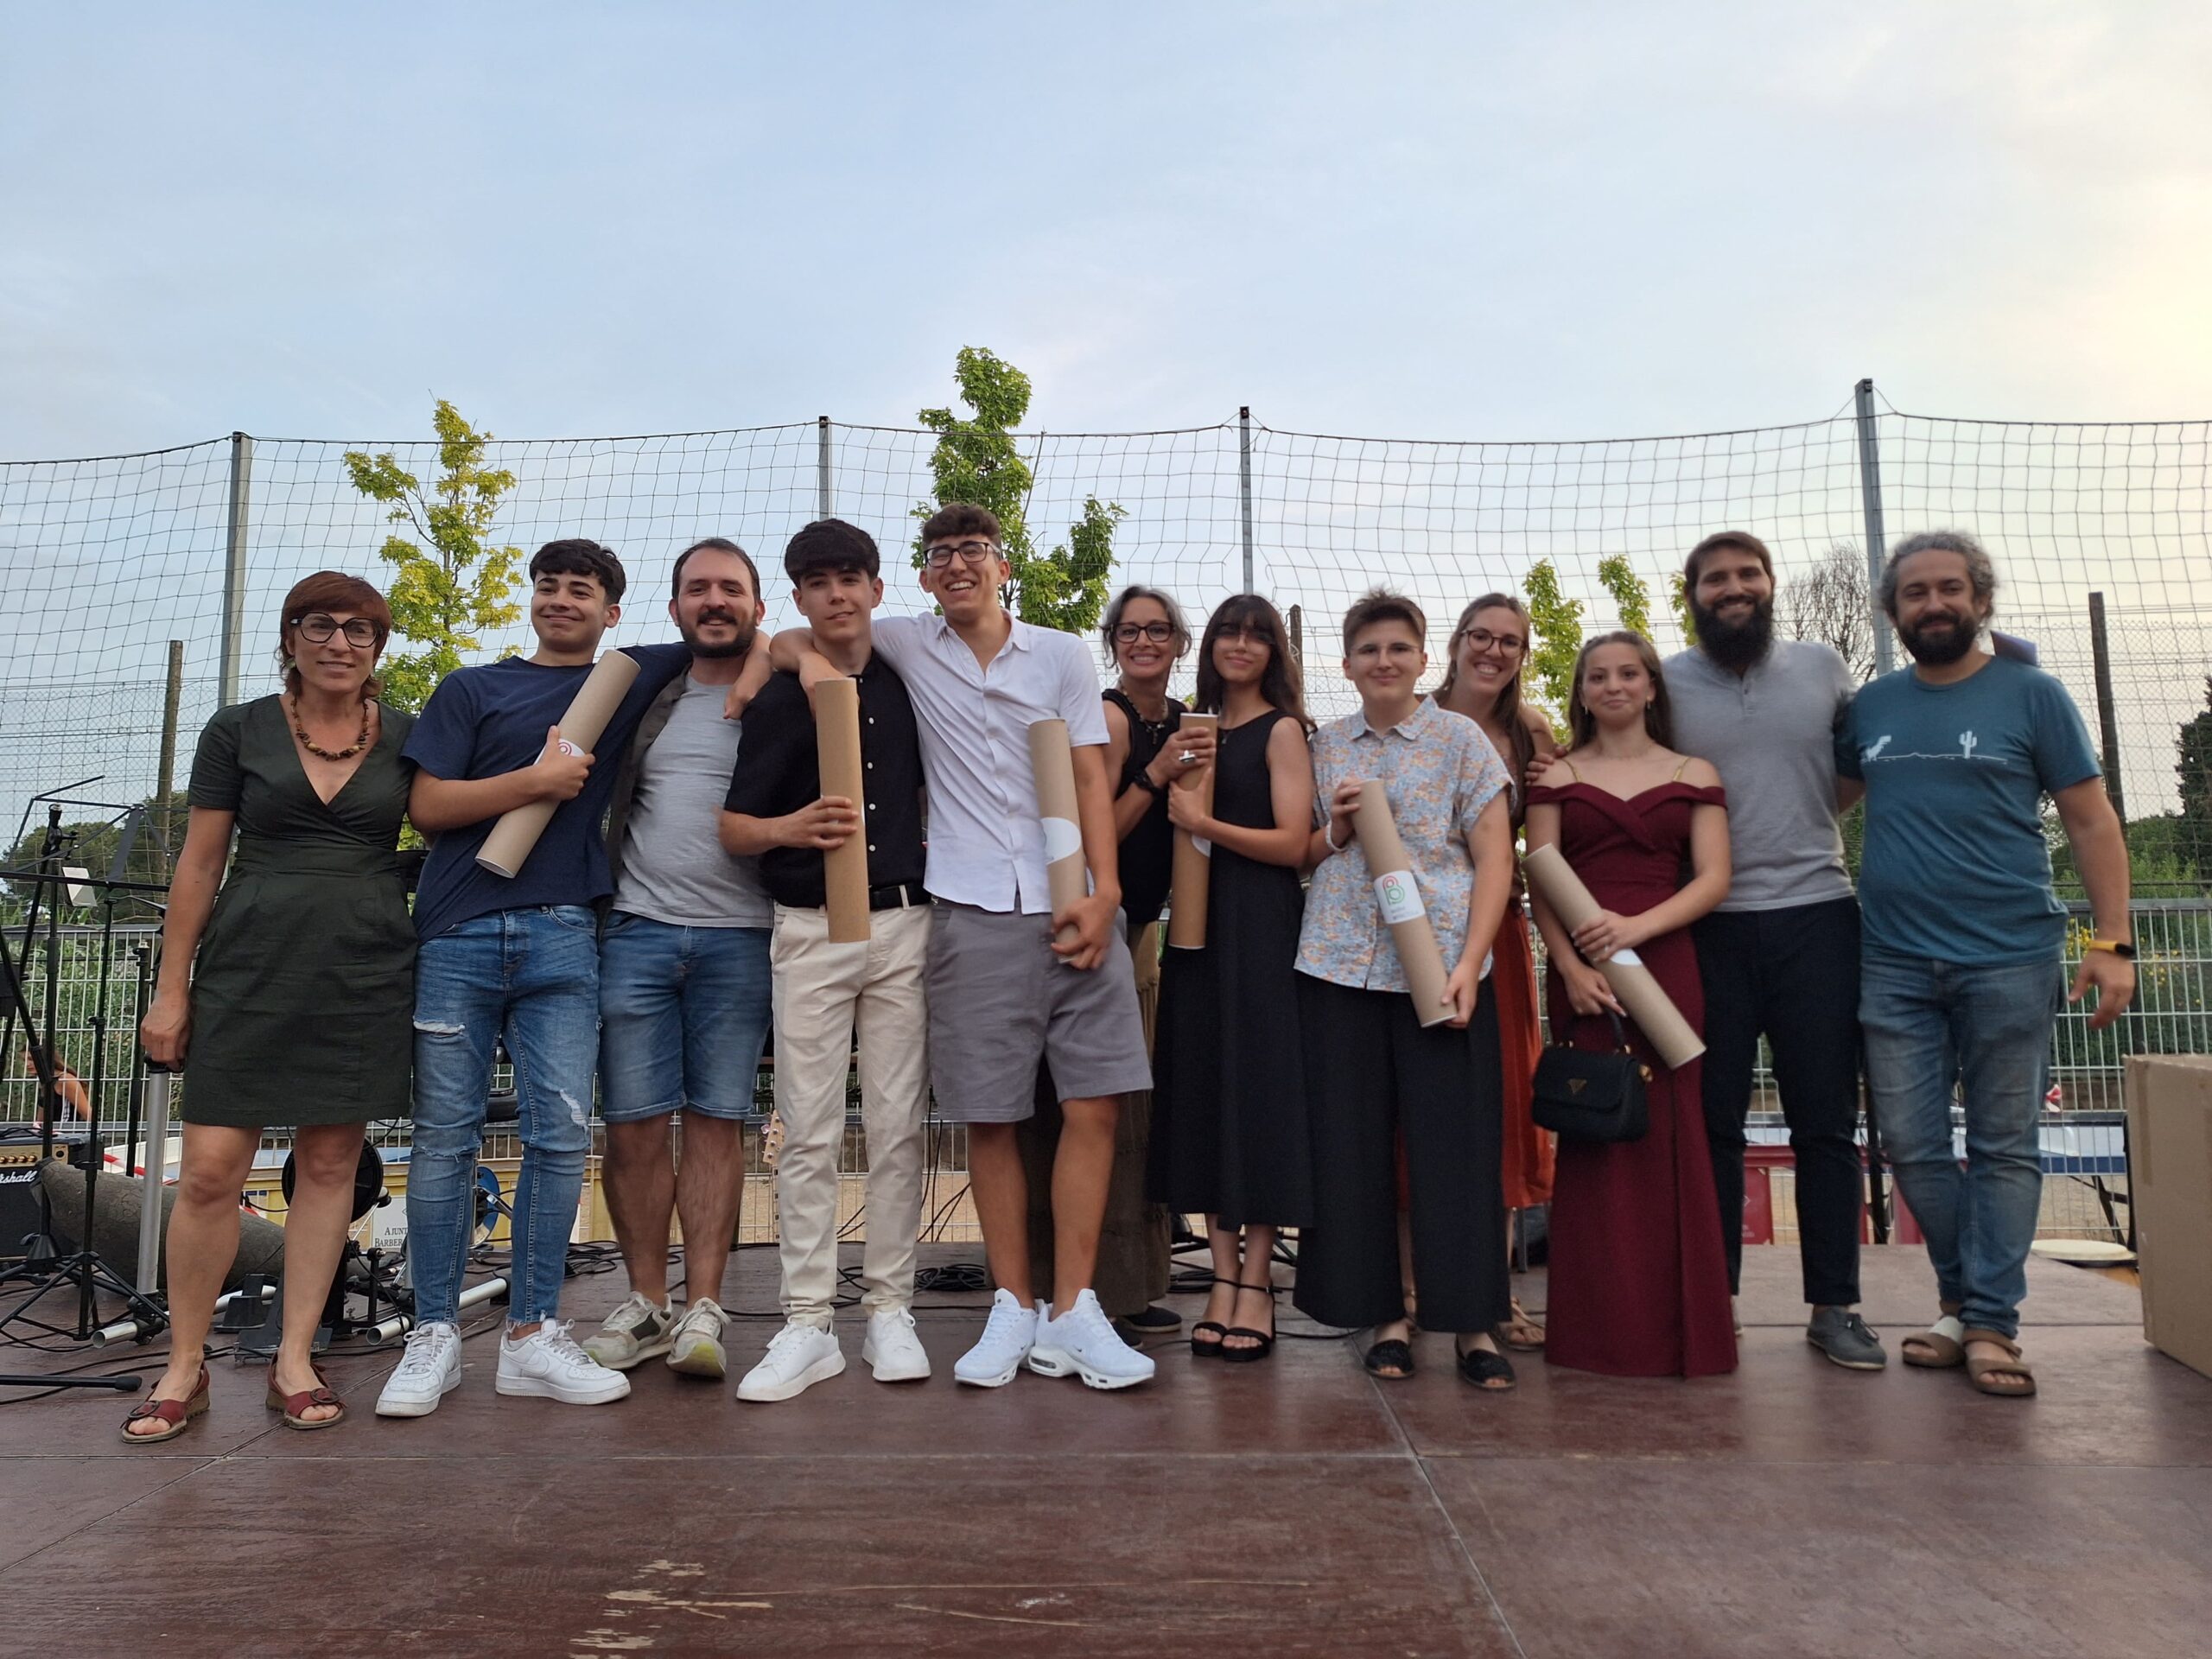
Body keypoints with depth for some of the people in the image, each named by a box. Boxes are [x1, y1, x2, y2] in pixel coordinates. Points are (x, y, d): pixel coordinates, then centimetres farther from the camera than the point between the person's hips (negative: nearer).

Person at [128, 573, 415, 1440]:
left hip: (365, 971, 1)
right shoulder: (237, 732, 4)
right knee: (210, 1170, -3)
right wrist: (172, 987, 2)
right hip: (250, 968, -1)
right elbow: (198, 864, 5)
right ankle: (185, 1366, 14)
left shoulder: (406, 739, 6)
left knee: (329, 1162, 5)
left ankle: (294, 1359, 16)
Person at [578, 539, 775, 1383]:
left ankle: (703, 1308, 6)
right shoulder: (644, 701, 15)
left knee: (717, 1120, 0)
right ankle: (645, 1303, 14)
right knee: (634, 1122, 2)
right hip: (637, 931, 2)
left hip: (739, 939, -2)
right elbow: (604, 804, 20)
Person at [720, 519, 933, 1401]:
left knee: (897, 1126, 4)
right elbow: (733, 828, -2)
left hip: (904, 924, 2)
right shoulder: (778, 700, 2)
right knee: (809, 1133, 0)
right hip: (811, 930, -2)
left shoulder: (907, 688, 10)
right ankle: (807, 1323, 7)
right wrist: (791, 827, -22)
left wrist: (940, 887, 13)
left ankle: (889, 1310, 14)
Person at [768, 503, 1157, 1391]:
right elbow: (793, 637, 22)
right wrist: (807, 655, -2)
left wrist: (1103, 891, -7)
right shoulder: (906, 644, 11)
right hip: (972, 915, 0)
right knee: (989, 1115, 3)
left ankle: (1072, 1313, 5)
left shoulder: (1063, 654, 10)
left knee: (1092, 1104, -4)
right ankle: (1013, 1309, 15)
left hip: (1073, 912, 0)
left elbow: (1091, 779, 5)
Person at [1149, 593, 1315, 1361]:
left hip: (1260, 926, -6)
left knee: (1258, 1090, -3)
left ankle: (1256, 1285, 4)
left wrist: (1203, 823, -15)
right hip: (1196, 922, 6)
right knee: (1202, 1091, 5)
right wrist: (1166, 776, 4)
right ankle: (1224, 1278, 12)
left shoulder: (1281, 730, -1)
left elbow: (1293, 843, -11)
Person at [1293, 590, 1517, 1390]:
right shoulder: (1324, 747, 12)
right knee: (1352, 1144, 4)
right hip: (1340, 964, 3)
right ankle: (1386, 1315, 17)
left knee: (1455, 1142, -1)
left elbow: (1494, 860, -1)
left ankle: (1474, 1323, 11)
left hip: (1440, 964, -3)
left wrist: (1469, 963, -12)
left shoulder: (1461, 740, 3)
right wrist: (1335, 830, -4)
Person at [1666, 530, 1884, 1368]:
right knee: (1713, 1122, 5)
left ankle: (1835, 1306, 16)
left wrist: (1803, 826, 3)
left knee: (1825, 1122, 6)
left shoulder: (1822, 666, 8)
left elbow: (1858, 771, 18)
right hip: (1710, 925, -1)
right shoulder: (1664, 683, 3)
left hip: (1818, 914, 1)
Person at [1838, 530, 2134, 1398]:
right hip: (1895, 962, 3)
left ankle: (1990, 1324, 12)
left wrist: (2113, 943, -8)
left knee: (2004, 1148, 4)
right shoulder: (1869, 707, 9)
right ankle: (1965, 1297, 24)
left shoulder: (2031, 694, 1)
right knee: (1912, 1147, 6)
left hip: (2010, 959, -3)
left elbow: (2091, 820, 0)